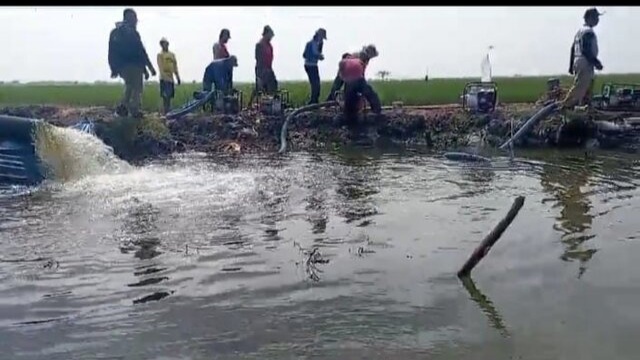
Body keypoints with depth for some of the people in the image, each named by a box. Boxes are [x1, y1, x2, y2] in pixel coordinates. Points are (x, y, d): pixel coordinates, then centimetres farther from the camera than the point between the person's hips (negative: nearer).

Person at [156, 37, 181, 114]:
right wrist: (164, 77, -22)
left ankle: (169, 112, 10)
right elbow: (160, 67, -10)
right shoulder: (160, 55, 0)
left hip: (171, 78, 6)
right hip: (164, 78, -6)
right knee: (165, 96, -10)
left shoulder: (172, 54, 17)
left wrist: (178, 77, 11)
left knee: (170, 96, 7)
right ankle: (166, 113, -11)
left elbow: (175, 67, 18)